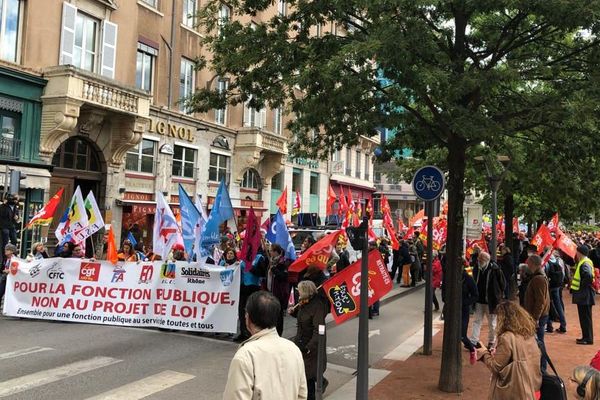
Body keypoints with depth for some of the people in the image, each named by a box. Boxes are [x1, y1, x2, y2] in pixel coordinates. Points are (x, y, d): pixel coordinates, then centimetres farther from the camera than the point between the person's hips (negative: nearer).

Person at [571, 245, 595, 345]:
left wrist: (582, 285, -21)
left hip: (584, 295, -10)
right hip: (583, 295, 10)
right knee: (584, 317, 16)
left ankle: (588, 339, 4)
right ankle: (586, 337, 23)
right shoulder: (582, 262, 13)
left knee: (585, 317, -3)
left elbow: (589, 276, -34)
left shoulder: (585, 264, -19)